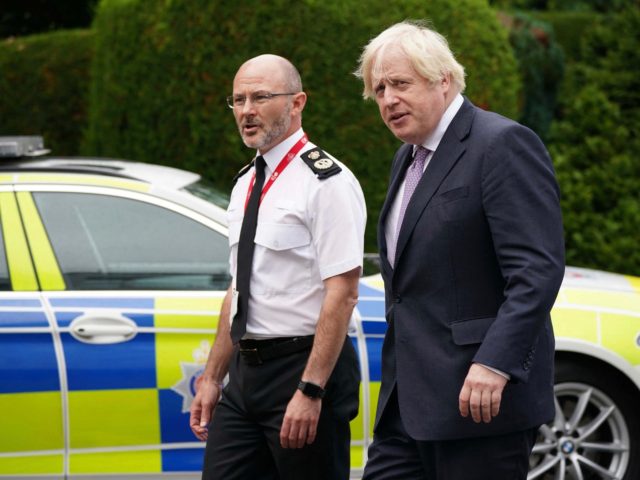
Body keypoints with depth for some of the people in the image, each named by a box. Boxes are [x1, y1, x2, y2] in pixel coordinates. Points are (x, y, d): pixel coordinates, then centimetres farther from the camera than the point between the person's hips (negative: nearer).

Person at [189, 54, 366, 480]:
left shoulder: (326, 182, -12)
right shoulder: (246, 184, 14)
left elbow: (342, 293, -18)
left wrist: (310, 390, -23)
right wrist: (213, 377, 18)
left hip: (304, 368, -8)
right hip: (247, 368, 8)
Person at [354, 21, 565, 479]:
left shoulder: (504, 144, -11)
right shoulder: (409, 158, 18)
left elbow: (538, 269, -20)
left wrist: (495, 363, -27)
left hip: (483, 393, -9)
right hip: (411, 398, 9)